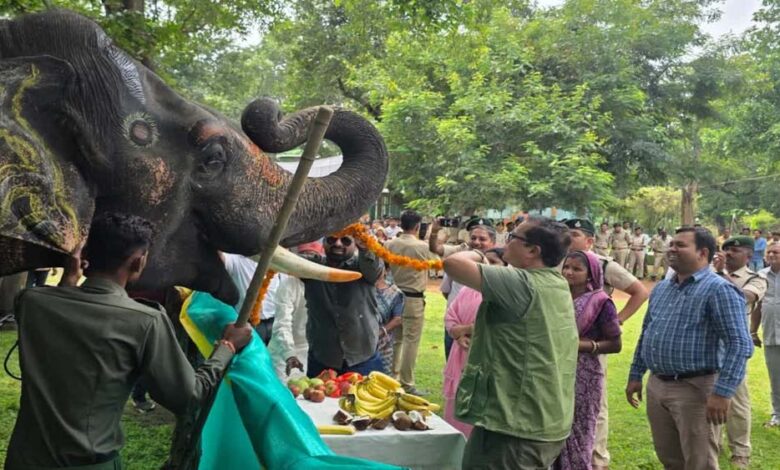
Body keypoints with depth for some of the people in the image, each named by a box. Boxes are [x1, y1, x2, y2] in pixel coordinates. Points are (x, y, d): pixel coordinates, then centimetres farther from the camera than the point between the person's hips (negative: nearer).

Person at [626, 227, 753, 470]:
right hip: (656, 386, 7)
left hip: (696, 389, -7)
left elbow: (740, 344, -19)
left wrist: (723, 392, -25)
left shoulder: (719, 290, -13)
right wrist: (635, 375, 17)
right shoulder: (660, 288, 12)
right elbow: (646, 334, 20)